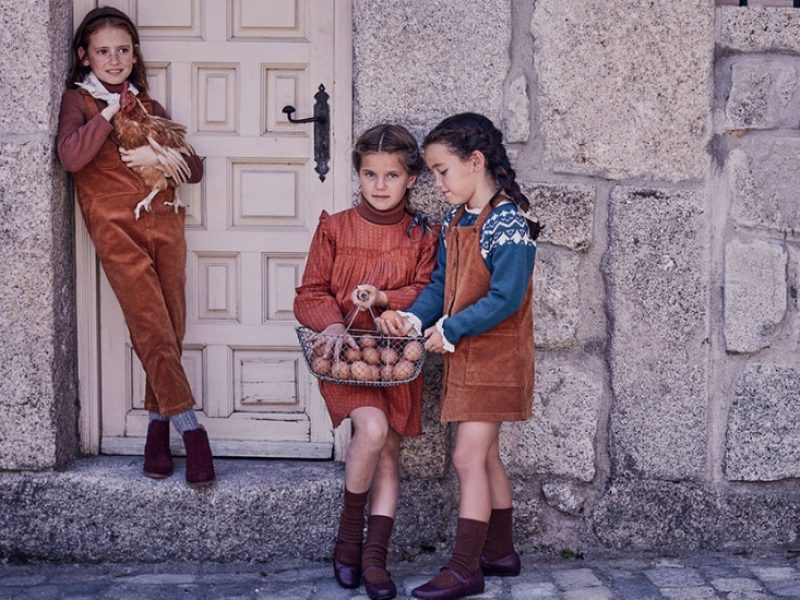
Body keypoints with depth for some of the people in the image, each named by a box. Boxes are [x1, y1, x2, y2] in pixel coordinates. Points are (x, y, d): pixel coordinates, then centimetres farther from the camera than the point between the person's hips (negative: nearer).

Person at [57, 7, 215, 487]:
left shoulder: (151, 108, 20)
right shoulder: (79, 100, 8)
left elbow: (195, 168, 14)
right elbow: (71, 156, -12)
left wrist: (160, 156, -4)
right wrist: (109, 113, -7)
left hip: (164, 221, 4)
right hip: (117, 227, -4)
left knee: (170, 327, 0)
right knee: (152, 328, -11)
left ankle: (159, 424, 9)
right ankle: (190, 428, -12)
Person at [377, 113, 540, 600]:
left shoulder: (507, 222, -18)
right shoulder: (455, 220, 9)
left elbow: (505, 299, -22)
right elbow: (441, 284, 11)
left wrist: (449, 330, -18)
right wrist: (414, 318, -6)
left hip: (496, 356, -9)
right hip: (465, 356, 9)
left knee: (469, 457, -10)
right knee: (485, 454, 16)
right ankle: (500, 551, 28)